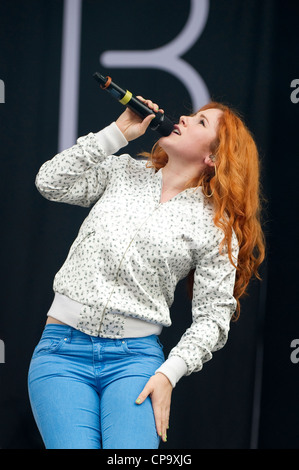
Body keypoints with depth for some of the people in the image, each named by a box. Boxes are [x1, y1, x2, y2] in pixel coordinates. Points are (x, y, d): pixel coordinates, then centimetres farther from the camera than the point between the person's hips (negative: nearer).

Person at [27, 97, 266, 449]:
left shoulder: (215, 226, 3)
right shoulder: (122, 172, 12)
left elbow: (213, 317, 2)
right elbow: (50, 183, -2)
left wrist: (169, 373, -11)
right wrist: (119, 132, -1)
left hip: (135, 356, -1)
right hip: (62, 349, 1)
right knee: (75, 445, -18)